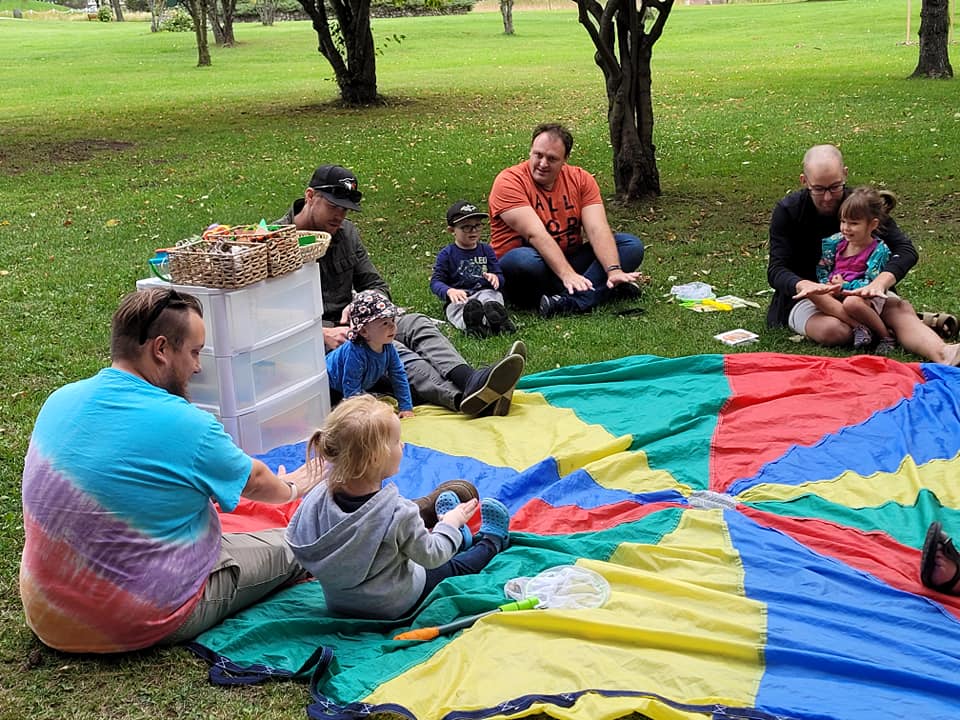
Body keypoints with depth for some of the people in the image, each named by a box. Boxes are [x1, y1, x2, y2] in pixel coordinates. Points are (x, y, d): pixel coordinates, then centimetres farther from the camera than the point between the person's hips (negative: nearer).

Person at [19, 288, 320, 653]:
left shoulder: (59, 402, -4)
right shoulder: (186, 425, -23)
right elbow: (254, 480, -2)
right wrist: (292, 489, 21)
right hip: (143, 627, -6)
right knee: (288, 547, 13)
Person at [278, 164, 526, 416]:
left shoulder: (346, 231, 13)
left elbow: (377, 286, 16)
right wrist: (323, 333, -26)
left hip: (347, 323, 7)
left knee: (415, 323, -20)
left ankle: (469, 380, -47)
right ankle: (463, 397, -55)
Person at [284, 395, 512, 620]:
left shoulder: (318, 498, -22)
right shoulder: (398, 513, -36)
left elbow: (296, 540, -5)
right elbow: (430, 556, -20)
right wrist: (452, 522, -1)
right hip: (393, 607, -5)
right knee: (455, 567, 21)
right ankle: (490, 541, 46)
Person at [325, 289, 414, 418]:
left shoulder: (388, 347, -20)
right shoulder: (355, 354, -42)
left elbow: (399, 376, -10)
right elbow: (351, 390, -38)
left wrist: (406, 407, -12)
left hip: (364, 383, 6)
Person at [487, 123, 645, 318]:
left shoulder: (580, 179, 1)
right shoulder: (509, 181, -13)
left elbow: (598, 230, -11)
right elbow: (536, 234, -25)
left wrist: (614, 271, -28)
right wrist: (567, 274, -37)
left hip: (571, 261, 5)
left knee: (631, 245, -13)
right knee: (524, 260, -40)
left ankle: (570, 301, -34)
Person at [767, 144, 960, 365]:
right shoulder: (787, 211, -10)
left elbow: (906, 250, -13)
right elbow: (776, 269, -16)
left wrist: (879, 282, -36)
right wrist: (804, 286, -41)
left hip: (857, 289, 3)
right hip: (806, 297, -2)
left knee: (901, 309, -28)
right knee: (835, 330, -37)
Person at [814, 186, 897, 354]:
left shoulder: (879, 250, -10)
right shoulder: (836, 242, 4)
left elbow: (871, 284, -16)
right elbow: (822, 268, 12)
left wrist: (844, 285, -20)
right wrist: (828, 283, -8)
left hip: (866, 297, -5)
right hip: (837, 293, 5)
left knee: (851, 303, -41)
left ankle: (886, 336, -15)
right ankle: (858, 326, -32)